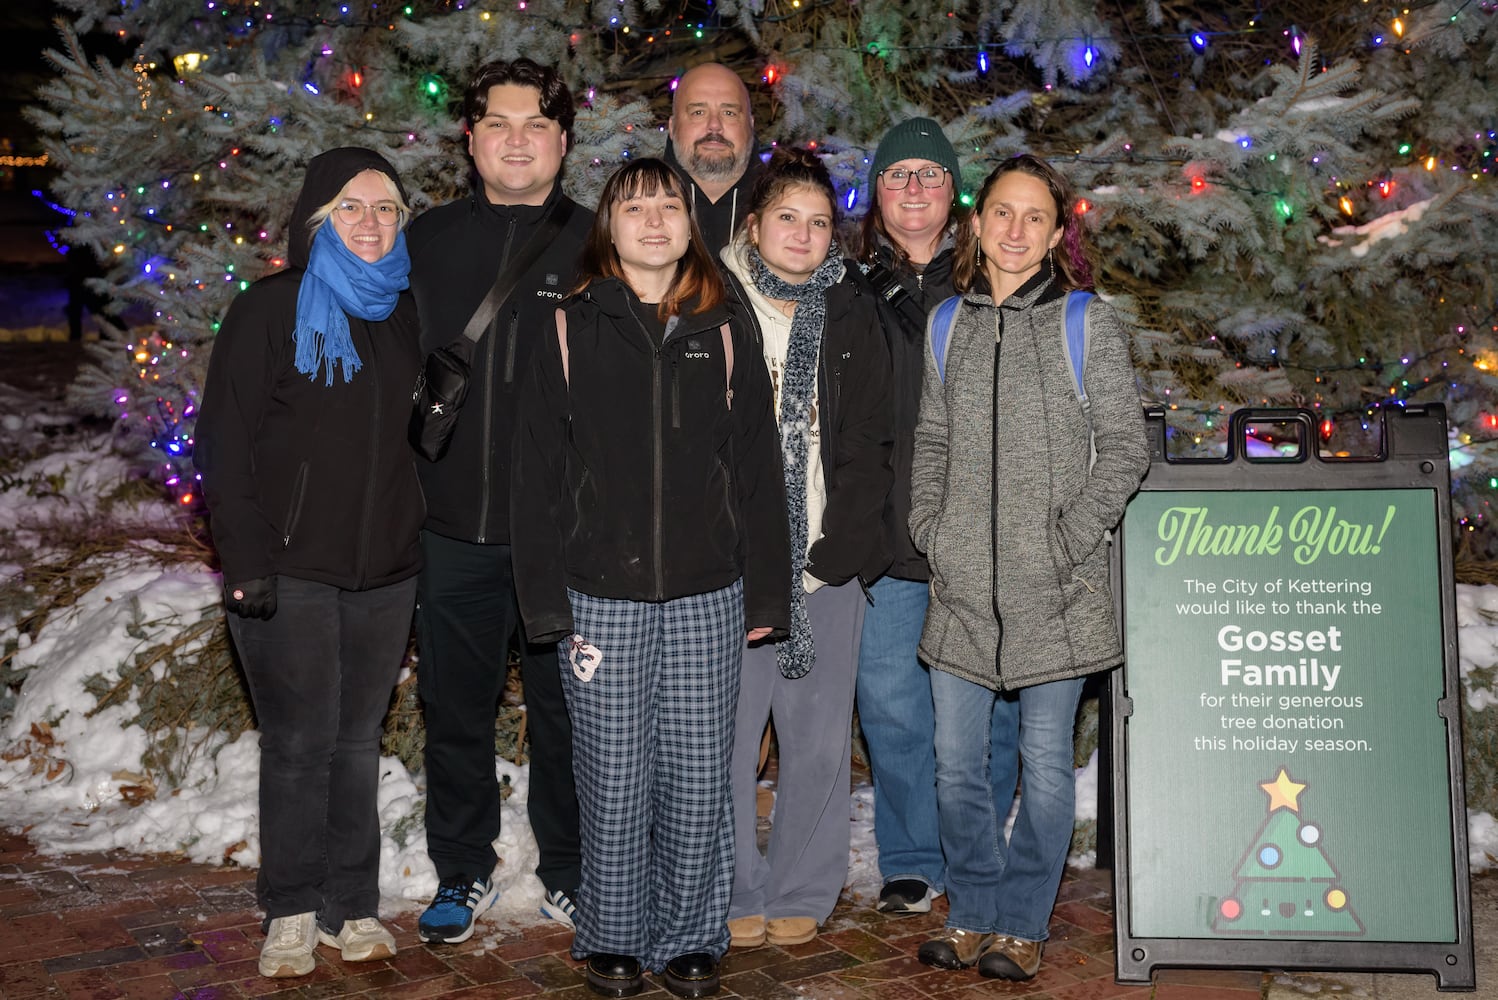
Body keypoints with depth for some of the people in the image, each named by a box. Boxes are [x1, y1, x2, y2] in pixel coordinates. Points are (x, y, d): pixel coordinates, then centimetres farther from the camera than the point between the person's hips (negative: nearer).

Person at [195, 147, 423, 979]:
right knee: (301, 742, -2)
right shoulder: (270, 311, -2)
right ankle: (292, 914, 13)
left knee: (359, 740, 9)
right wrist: (246, 558, -13)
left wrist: (427, 547, 11)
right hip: (291, 570, -4)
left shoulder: (405, 317, 12)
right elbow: (226, 444, -6)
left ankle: (351, 906, 20)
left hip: (385, 570, 4)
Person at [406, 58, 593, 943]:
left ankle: (571, 870, 27)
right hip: (451, 528, 2)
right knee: (456, 711, 12)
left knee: (565, 711, 9)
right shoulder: (428, 242, 8)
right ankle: (464, 872, 29)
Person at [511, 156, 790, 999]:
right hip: (603, 597, -1)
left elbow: (759, 472, 8)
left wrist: (765, 595, 3)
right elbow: (540, 473, 2)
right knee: (615, 780, 4)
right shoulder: (573, 332, 3)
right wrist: (546, 601, -3)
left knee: (700, 778, 5)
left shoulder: (724, 336, 8)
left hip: (707, 597, 1)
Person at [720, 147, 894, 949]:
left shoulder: (852, 313, 10)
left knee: (820, 738, 6)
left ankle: (803, 892, 21)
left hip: (828, 559, 2)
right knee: (726, 733, 1)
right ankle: (737, 893, 16)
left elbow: (872, 442, 8)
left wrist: (840, 545, -3)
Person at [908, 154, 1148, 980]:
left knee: (1044, 762, 4)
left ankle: (1021, 925, 19)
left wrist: (1067, 537, -9)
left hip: (1053, 587, -3)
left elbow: (1125, 448, -1)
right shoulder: (948, 325, 10)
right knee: (956, 761, 8)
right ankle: (972, 916, 25)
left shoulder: (1087, 324, -1)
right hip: (962, 583, 4)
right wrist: (931, 533, 4)